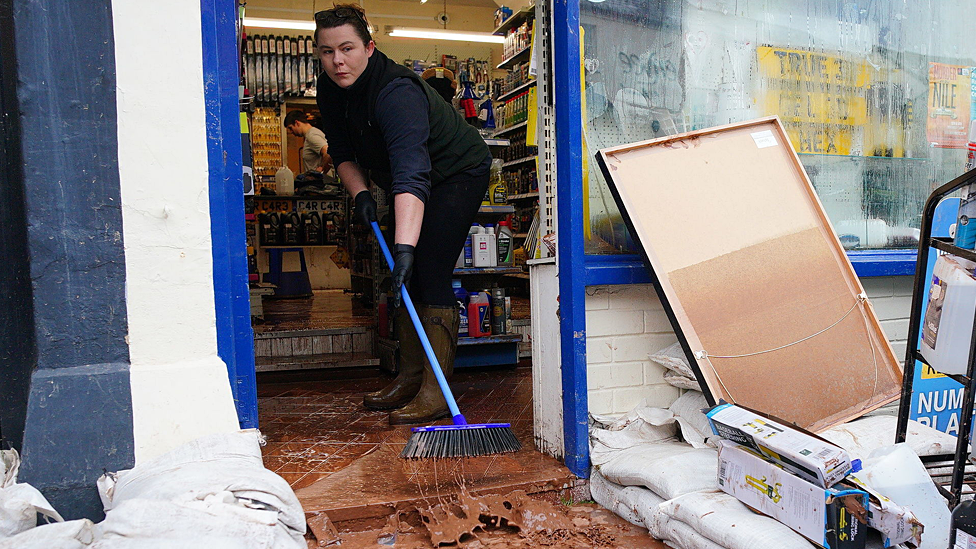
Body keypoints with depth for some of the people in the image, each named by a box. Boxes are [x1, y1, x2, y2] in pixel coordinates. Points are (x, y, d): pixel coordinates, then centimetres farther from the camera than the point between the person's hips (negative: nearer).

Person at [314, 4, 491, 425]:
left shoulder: (395, 92, -34)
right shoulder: (331, 90, -7)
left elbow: (411, 173, -46)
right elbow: (343, 151, 5)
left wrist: (405, 246, -54)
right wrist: (360, 193, -15)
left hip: (458, 173, -8)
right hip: (408, 183, 8)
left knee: (430, 275, -17)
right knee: (400, 280, 6)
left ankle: (435, 392, -13)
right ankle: (409, 377, 16)